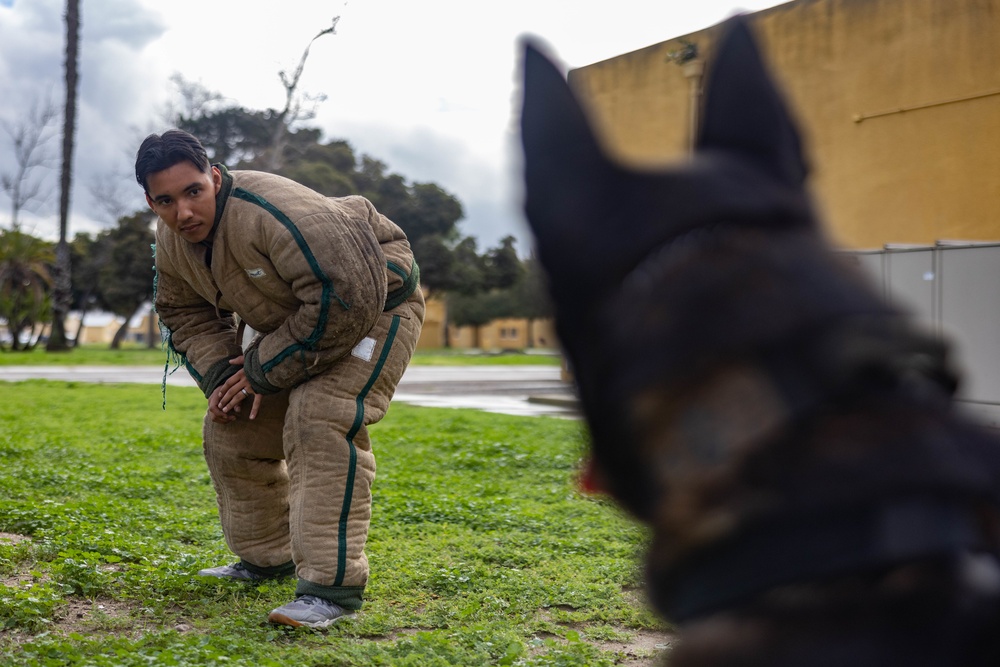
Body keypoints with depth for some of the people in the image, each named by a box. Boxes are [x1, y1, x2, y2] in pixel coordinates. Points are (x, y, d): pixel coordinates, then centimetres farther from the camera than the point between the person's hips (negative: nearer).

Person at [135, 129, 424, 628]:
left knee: (318, 419, -29)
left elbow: (347, 299, -38)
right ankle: (266, 558, 23)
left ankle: (332, 585, -25)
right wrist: (220, 375, -15)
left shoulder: (270, 212, -36)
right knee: (230, 428, 6)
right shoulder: (171, 242, -7)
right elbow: (188, 316, 7)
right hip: (296, 322, 9)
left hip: (375, 304, -9)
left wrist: (262, 371, -28)